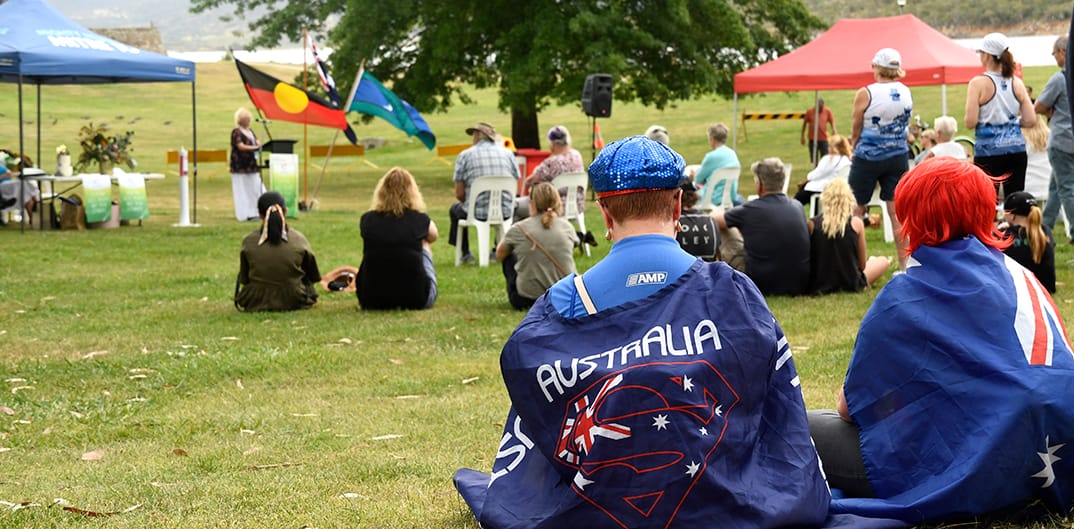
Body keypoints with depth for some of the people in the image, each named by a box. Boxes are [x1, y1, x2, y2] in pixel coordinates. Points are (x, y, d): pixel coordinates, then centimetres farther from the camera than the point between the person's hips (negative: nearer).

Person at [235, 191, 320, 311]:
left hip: (256, 303, -1)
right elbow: (314, 277, 0)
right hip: (295, 302, 1)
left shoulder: (249, 242, -14)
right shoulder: (299, 240, -13)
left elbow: (244, 279, -2)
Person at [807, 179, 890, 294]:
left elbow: (808, 260, -1)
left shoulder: (812, 224, -8)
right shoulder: (856, 223, -10)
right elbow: (862, 265, -4)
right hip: (850, 285, -1)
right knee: (883, 261, 25)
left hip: (818, 286, 1)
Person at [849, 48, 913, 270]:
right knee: (896, 210, 5)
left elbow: (856, 132, -3)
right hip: (898, 157, 4)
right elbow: (905, 126, 11)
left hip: (868, 158, -4)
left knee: (856, 210, 8)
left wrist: (855, 148, 14)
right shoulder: (906, 93, 0)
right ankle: (904, 264, 4)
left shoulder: (865, 94, -13)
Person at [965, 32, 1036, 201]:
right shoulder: (1017, 83, 5)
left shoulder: (979, 83, -9)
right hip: (1016, 149, 4)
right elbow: (1030, 120, 1)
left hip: (988, 151, -4)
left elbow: (970, 122, -14)